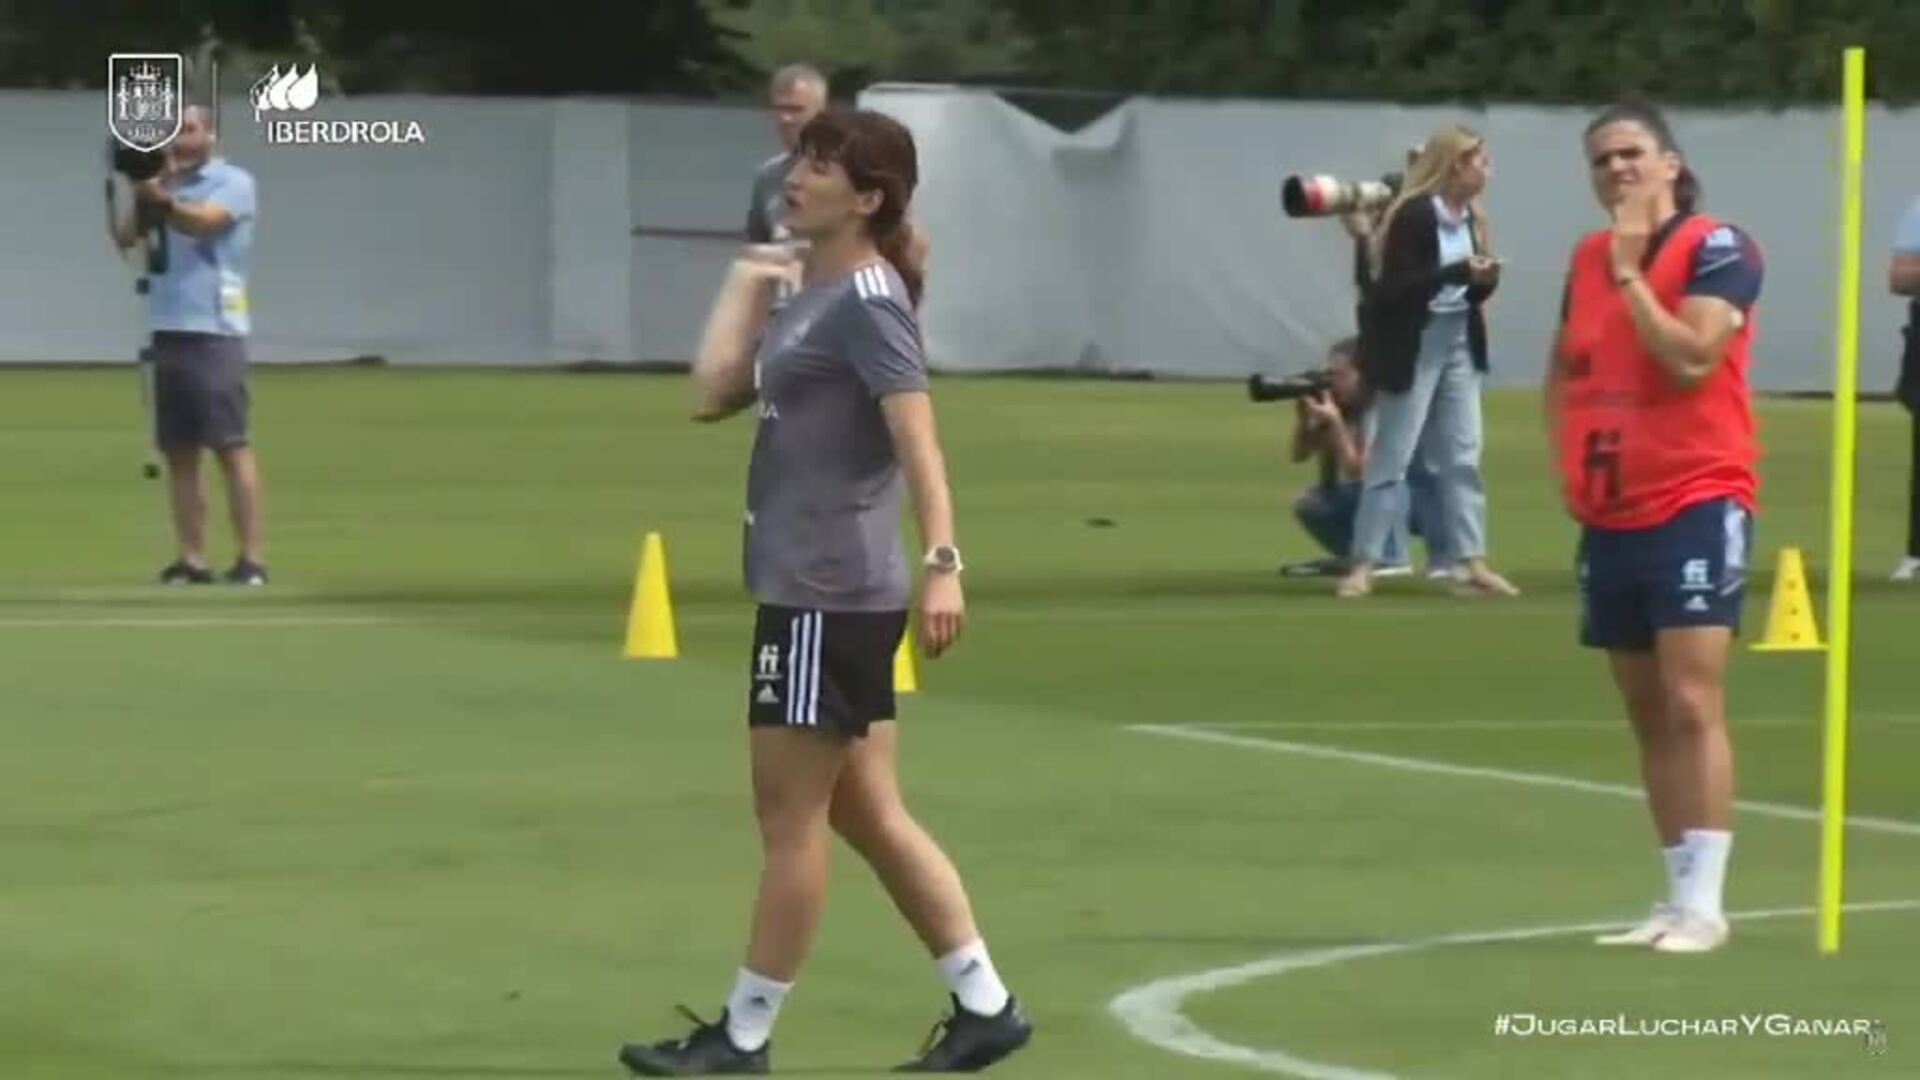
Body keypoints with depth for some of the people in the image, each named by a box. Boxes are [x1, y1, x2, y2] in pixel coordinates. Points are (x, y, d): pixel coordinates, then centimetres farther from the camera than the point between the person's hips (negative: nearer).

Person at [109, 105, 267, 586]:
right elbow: (125, 237, 7)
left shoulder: (233, 182, -1)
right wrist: (143, 195, -8)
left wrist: (161, 199, -39)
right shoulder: (164, 185, 17)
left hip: (214, 332, -6)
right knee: (179, 452, 3)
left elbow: (203, 221, -20)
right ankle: (193, 559, 5)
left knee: (232, 444, -10)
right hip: (167, 332, 6)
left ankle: (252, 558, -12)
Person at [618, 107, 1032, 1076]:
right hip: (811, 589, 10)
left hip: (830, 595, -10)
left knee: (790, 817, -1)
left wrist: (942, 563, -32)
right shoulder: (807, 296, 14)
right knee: (868, 814, 12)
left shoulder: (866, 301, -14)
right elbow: (714, 394, 10)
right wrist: (746, 287, 12)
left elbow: (918, 435, -23)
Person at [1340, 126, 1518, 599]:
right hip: (1412, 346, -8)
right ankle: (1362, 566, 2)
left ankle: (1470, 562, 9)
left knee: (1463, 457, 7)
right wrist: (1457, 273, -29)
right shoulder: (1414, 214, -16)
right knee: (1392, 459, -3)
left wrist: (1482, 281, -10)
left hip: (1459, 342, 8)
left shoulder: (1470, 219, 7)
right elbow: (1396, 288, -22)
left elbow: (1465, 289, 13)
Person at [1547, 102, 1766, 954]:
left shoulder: (1717, 248, -9)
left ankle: (1704, 902, -14)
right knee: (1646, 713, 9)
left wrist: (1629, 272, -16)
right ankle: (1678, 896, 16)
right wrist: (1572, 458, 10)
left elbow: (1691, 358, -22)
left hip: (1695, 505, -7)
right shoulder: (1587, 257, 12)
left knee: (1691, 703, -13)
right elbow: (1563, 371, 25)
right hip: (1610, 515, 7)